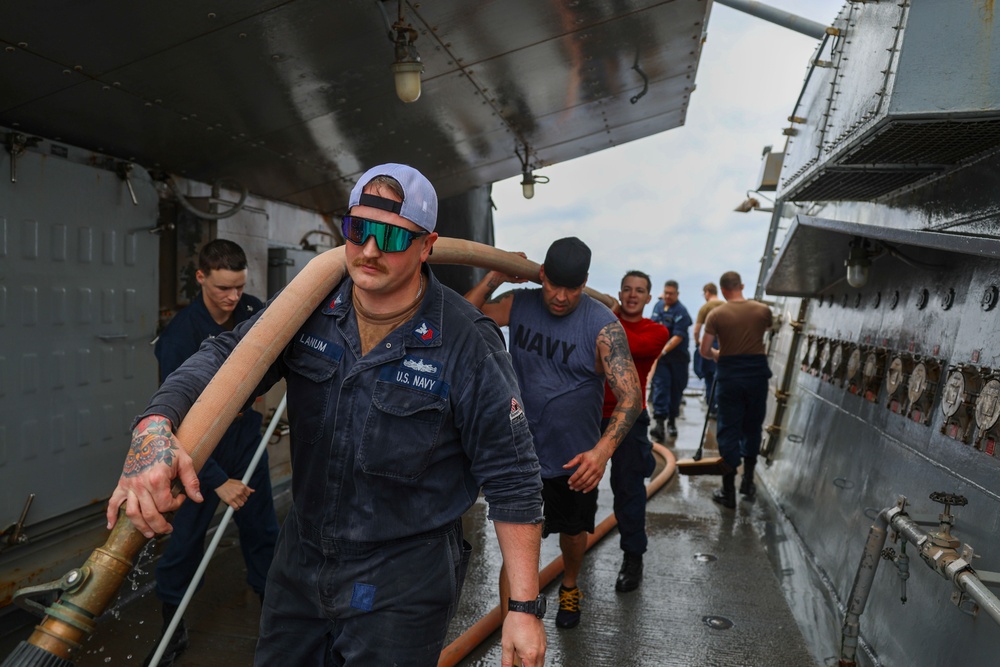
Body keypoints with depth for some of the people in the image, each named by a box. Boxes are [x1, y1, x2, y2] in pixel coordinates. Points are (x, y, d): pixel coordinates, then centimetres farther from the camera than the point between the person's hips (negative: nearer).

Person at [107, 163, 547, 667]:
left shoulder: (468, 345, -19)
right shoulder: (310, 309, -6)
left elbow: (511, 479, -15)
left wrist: (525, 608, -14)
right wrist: (155, 426, -32)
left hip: (401, 586, -5)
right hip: (301, 560, 5)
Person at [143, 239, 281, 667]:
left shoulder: (254, 312, -9)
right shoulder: (180, 335, -23)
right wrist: (217, 481, -27)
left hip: (248, 443, 4)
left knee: (262, 533, 12)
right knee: (185, 540, 6)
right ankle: (173, 628, 27)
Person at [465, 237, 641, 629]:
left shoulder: (603, 325, -19)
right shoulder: (518, 305, -7)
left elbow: (630, 396, -25)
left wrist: (603, 450, -40)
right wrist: (493, 278, -18)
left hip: (576, 460, 0)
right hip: (521, 453, 1)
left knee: (573, 531, 23)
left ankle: (569, 589, 54)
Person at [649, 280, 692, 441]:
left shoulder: (681, 312, -11)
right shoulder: (658, 305, 7)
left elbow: (678, 337, -20)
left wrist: (663, 351, -29)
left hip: (677, 357, -3)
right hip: (659, 356, 3)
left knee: (676, 390, 8)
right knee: (660, 387, -9)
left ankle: (672, 422, 24)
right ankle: (659, 422, -15)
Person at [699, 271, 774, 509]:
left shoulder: (716, 314, -8)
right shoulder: (762, 310, -1)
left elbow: (705, 351, -8)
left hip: (729, 374, -2)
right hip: (757, 372, 2)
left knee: (728, 431, 5)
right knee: (752, 427, 18)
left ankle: (729, 493, 9)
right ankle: (748, 482, 29)